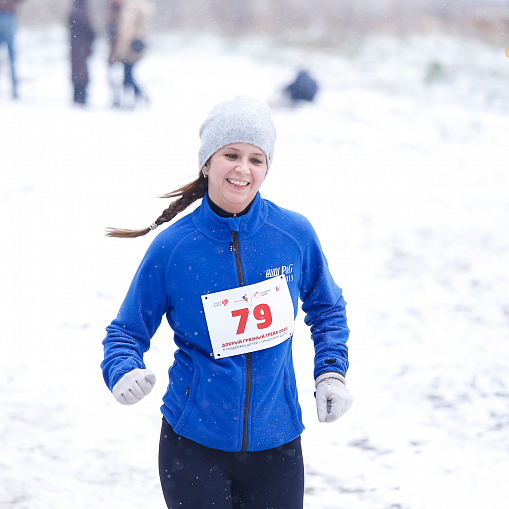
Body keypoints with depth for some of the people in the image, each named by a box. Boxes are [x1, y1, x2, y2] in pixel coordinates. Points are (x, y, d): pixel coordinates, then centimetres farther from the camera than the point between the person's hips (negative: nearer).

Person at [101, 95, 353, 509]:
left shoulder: (295, 234, -5)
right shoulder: (172, 247, -9)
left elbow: (326, 308, 14)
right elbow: (127, 332, 0)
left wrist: (331, 372, 1)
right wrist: (123, 374, -20)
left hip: (275, 442, 2)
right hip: (194, 446, -2)